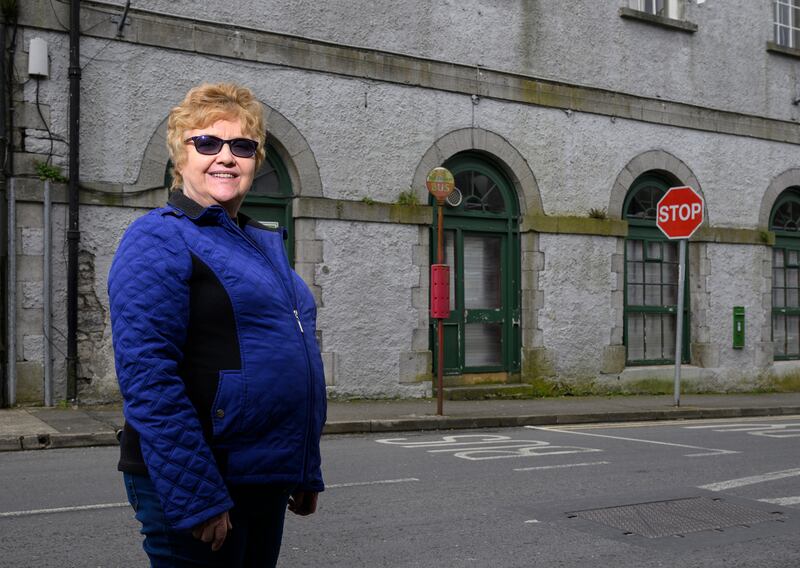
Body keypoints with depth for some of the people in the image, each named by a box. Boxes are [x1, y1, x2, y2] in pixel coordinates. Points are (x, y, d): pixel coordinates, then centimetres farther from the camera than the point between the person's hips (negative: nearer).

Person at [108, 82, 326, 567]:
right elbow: (148, 379, -20)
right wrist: (197, 500, -23)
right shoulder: (160, 240, -10)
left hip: (268, 485, 8)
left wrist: (307, 474, 16)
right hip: (196, 489, -7)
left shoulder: (266, 245, 14)